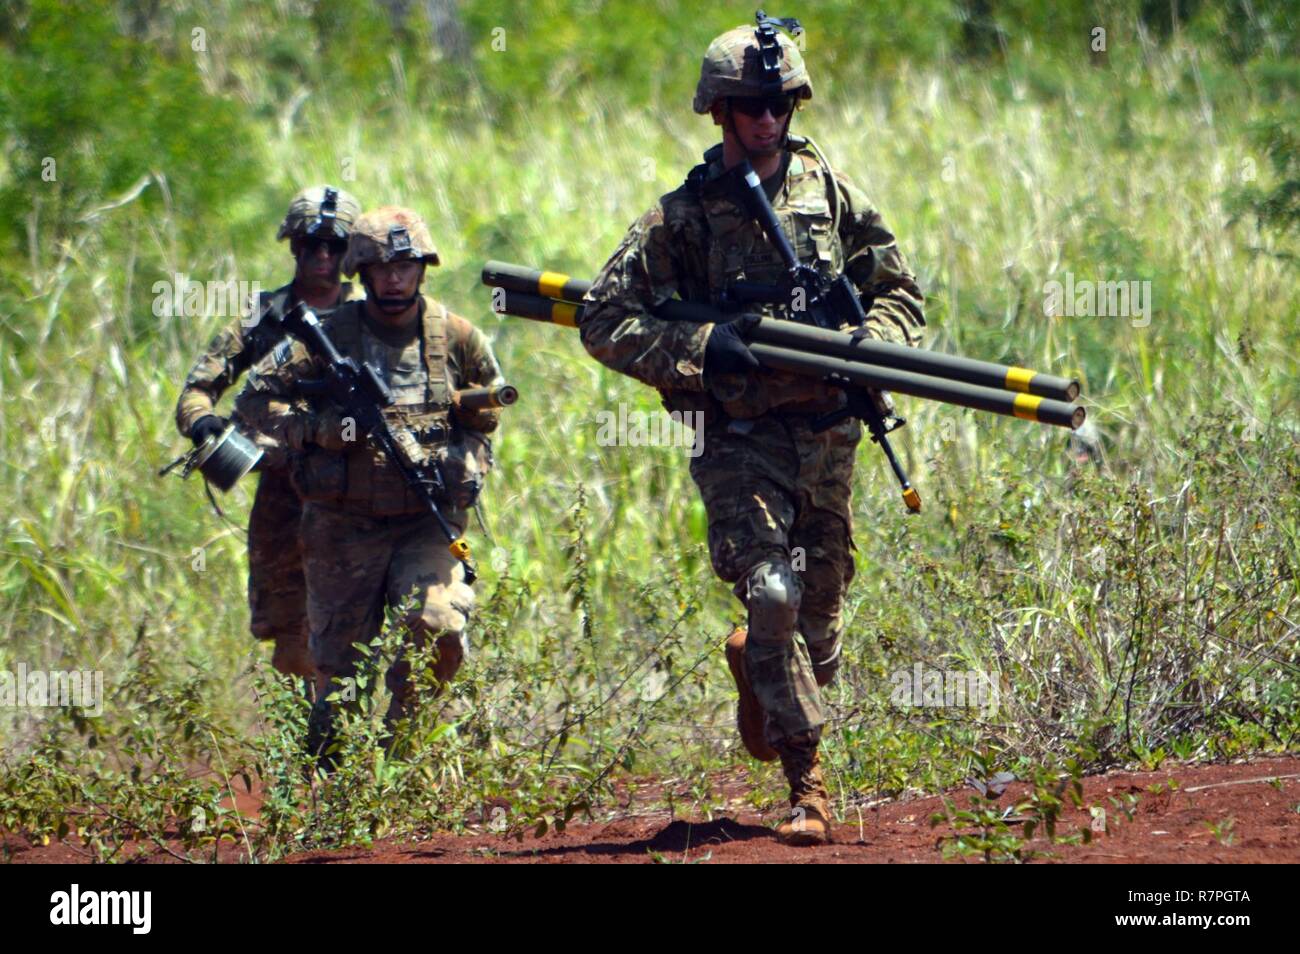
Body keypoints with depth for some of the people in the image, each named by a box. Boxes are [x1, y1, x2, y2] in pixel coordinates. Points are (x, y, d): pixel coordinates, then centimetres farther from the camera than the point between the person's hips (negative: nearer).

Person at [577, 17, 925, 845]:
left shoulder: (830, 192, 5)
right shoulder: (685, 215, -4)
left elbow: (901, 293, 13)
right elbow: (604, 322, -6)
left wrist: (868, 346, -9)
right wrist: (700, 348, -18)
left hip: (827, 431, 4)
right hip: (740, 440, -4)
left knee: (823, 606, 12)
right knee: (771, 593, -18)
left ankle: (756, 664, 47)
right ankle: (807, 785, -12)